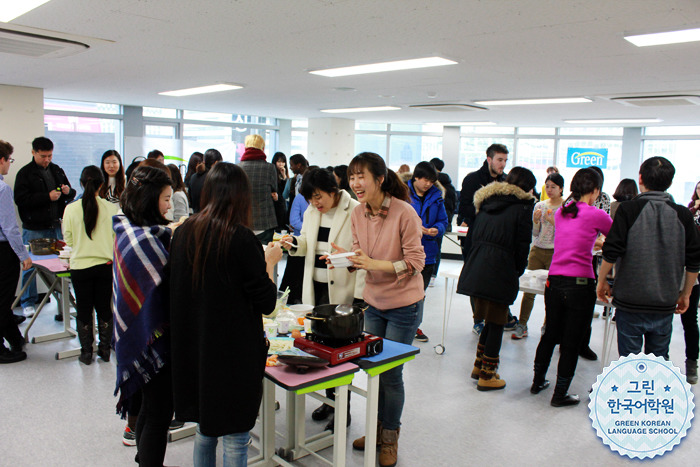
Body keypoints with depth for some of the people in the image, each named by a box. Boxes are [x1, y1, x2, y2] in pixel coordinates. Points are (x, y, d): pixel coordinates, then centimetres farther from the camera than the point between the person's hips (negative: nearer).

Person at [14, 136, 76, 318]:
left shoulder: (57, 170, 11)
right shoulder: (25, 173, -4)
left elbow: (71, 195, 17)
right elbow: (21, 199, -14)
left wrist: (68, 191, -6)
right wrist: (47, 197, -20)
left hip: (56, 226, 4)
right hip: (34, 229, -4)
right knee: (30, 265, 6)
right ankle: (28, 303, 20)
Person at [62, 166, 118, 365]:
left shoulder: (71, 209, -10)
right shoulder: (111, 208, -10)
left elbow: (68, 239, 1)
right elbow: (117, 237, -1)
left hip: (80, 266, -1)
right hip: (106, 265, 1)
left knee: (84, 310, 12)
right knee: (104, 308, 14)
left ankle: (86, 352, 19)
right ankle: (105, 349, 22)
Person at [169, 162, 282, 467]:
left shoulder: (183, 233, -1)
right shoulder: (241, 239, -18)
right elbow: (267, 303, -13)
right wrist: (269, 262, 2)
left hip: (192, 350, 6)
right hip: (234, 353, -6)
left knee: (204, 430, 22)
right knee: (235, 438, 9)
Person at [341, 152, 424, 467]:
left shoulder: (404, 213, -20)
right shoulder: (358, 214, -2)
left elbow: (416, 262, -18)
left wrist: (376, 264, -29)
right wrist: (347, 258, -14)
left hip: (404, 305, -5)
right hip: (373, 302, 6)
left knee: (391, 373, 4)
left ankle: (390, 437, 27)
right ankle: (378, 428, 36)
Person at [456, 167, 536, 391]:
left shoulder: (487, 201, 15)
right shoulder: (522, 207, -3)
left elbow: (471, 234, 15)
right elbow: (522, 244, -7)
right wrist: (518, 271, 7)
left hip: (475, 269, 6)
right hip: (500, 271, -6)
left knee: (491, 320, 20)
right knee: (496, 323, 5)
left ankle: (479, 366, 28)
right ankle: (486, 376, 12)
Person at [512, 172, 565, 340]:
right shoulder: (539, 206, 9)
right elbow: (535, 233, 10)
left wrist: (553, 221, -17)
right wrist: (536, 221, -8)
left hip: (556, 253, -3)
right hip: (537, 251, 3)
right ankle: (522, 325, 8)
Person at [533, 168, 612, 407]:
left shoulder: (560, 212, 9)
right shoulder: (596, 215, -7)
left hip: (554, 281, 6)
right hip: (580, 284, -5)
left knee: (550, 335, 20)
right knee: (571, 342, 6)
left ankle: (538, 381, 33)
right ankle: (560, 394, 16)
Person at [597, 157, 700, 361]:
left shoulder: (628, 210, -10)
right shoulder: (683, 215, 1)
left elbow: (611, 253, -14)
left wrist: (602, 280, 0)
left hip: (630, 301, -3)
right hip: (666, 304, 3)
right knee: (659, 358, 16)